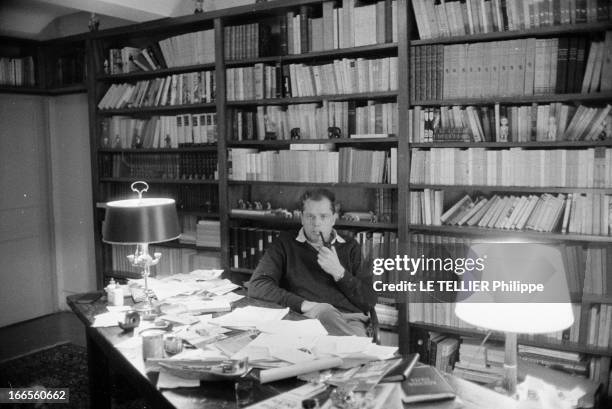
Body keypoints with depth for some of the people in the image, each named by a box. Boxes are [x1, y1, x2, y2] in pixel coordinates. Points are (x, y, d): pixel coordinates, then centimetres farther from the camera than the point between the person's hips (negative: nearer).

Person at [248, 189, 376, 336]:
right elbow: (257, 286, 0)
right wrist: (303, 304, -12)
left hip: (349, 320, 0)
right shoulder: (285, 244, 14)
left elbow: (369, 301, 13)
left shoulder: (350, 248, 20)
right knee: (324, 311, -36)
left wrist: (338, 272, -3)